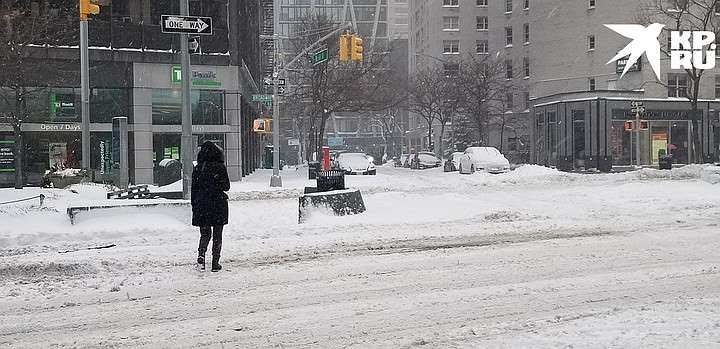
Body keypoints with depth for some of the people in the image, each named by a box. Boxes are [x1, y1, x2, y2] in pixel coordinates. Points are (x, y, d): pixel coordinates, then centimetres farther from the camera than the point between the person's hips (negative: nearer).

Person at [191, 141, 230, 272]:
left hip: (202, 205, 2)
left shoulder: (198, 168, 0)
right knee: (217, 235, 7)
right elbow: (226, 186, -4)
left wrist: (194, 205, 12)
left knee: (205, 233, 14)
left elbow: (194, 189, 4)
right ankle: (215, 263, 7)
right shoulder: (220, 167, -8)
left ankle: (201, 254, -10)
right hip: (218, 204, -2)